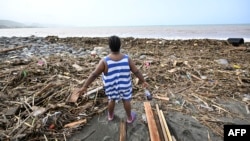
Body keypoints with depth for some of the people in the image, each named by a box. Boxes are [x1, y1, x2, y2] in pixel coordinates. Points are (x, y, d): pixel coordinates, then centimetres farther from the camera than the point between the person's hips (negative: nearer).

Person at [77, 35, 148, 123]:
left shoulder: (105, 61, -25)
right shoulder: (127, 59, -21)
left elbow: (94, 75, -20)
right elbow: (136, 72, -12)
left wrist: (84, 87, -10)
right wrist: (143, 81, 3)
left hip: (111, 86, 0)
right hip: (124, 85, 0)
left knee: (112, 100, 26)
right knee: (126, 100, 22)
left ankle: (110, 115, 49)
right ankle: (129, 118, 42)